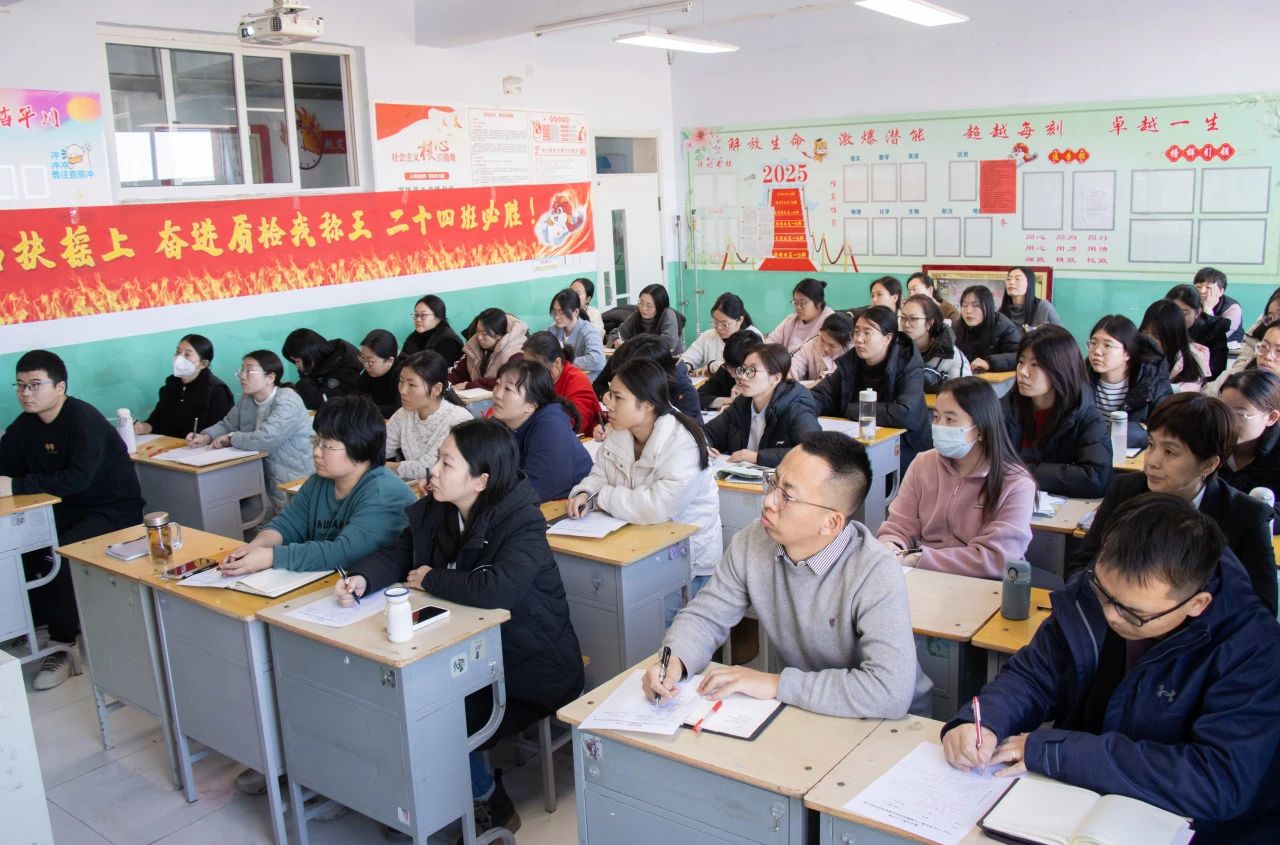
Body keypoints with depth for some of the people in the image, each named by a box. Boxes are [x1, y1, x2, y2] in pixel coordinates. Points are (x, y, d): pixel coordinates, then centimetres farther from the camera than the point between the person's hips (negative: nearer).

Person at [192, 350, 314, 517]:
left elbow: (263, 440, -30)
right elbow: (227, 424, 18)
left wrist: (230, 439, -14)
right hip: (264, 477, 8)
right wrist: (206, 437, -3)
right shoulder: (247, 399, 8)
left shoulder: (287, 403, -20)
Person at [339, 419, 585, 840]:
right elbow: (397, 554, 5)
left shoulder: (523, 524, -25)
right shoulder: (434, 510, -2)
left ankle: (491, 806, 12)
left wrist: (429, 580, -23)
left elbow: (495, 589, -39)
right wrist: (363, 579, -17)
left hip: (529, 669, -7)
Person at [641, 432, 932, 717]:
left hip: (883, 722, -4)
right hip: (800, 708, 4)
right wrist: (674, 661, -21)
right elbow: (704, 616, 1)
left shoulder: (875, 573, -26)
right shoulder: (751, 542, -9)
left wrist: (776, 684, -29)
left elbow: (891, 692, -34)